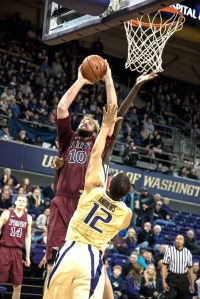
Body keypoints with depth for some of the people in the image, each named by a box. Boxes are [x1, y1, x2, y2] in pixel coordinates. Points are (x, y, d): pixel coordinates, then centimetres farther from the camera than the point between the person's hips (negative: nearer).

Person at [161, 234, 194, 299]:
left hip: (183, 279, 3)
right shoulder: (169, 250, -2)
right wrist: (164, 282, -11)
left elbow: (190, 269, 9)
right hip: (171, 278, -2)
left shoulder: (187, 253, 5)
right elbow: (164, 266, -4)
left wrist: (192, 284, 10)